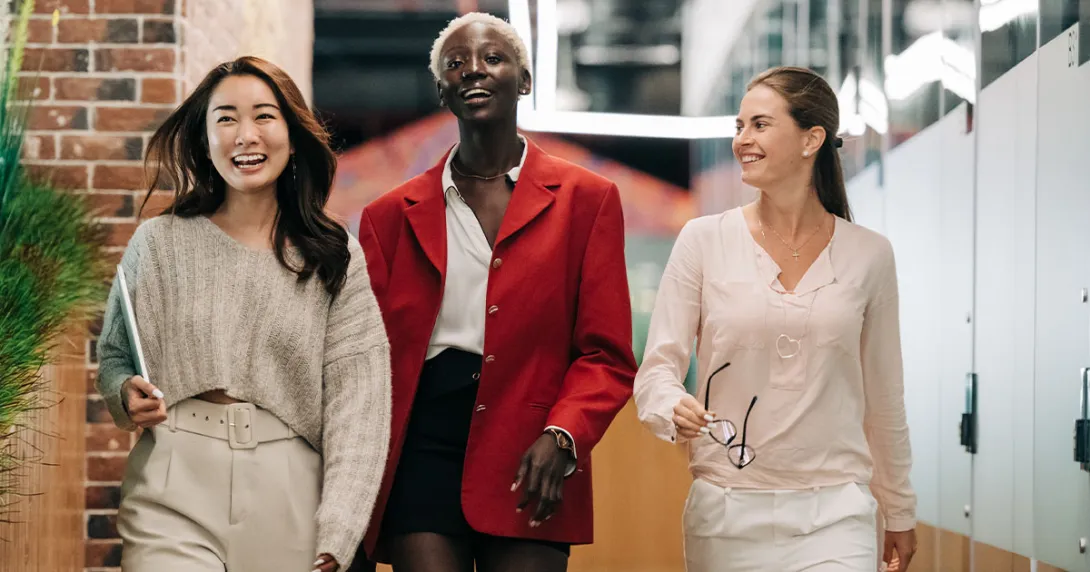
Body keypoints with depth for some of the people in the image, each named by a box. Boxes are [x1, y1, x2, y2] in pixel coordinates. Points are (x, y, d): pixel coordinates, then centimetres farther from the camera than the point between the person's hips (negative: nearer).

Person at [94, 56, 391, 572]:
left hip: (290, 503, 1)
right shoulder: (158, 244, 4)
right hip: (176, 503, 0)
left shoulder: (335, 258, 2)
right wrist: (128, 395, -9)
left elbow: (356, 405, -3)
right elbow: (113, 357, 15)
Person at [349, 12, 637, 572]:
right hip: (420, 456, 1)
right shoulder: (392, 215, 13)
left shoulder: (587, 200, 8)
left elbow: (606, 356, 3)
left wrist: (561, 435, -15)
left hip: (528, 468, -1)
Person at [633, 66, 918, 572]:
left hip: (833, 513, 0)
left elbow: (883, 395, 13)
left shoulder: (868, 255, 4)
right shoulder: (703, 240, 1)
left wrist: (899, 510, 19)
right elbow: (657, 368, 0)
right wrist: (676, 409, -22)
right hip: (725, 510, 0)